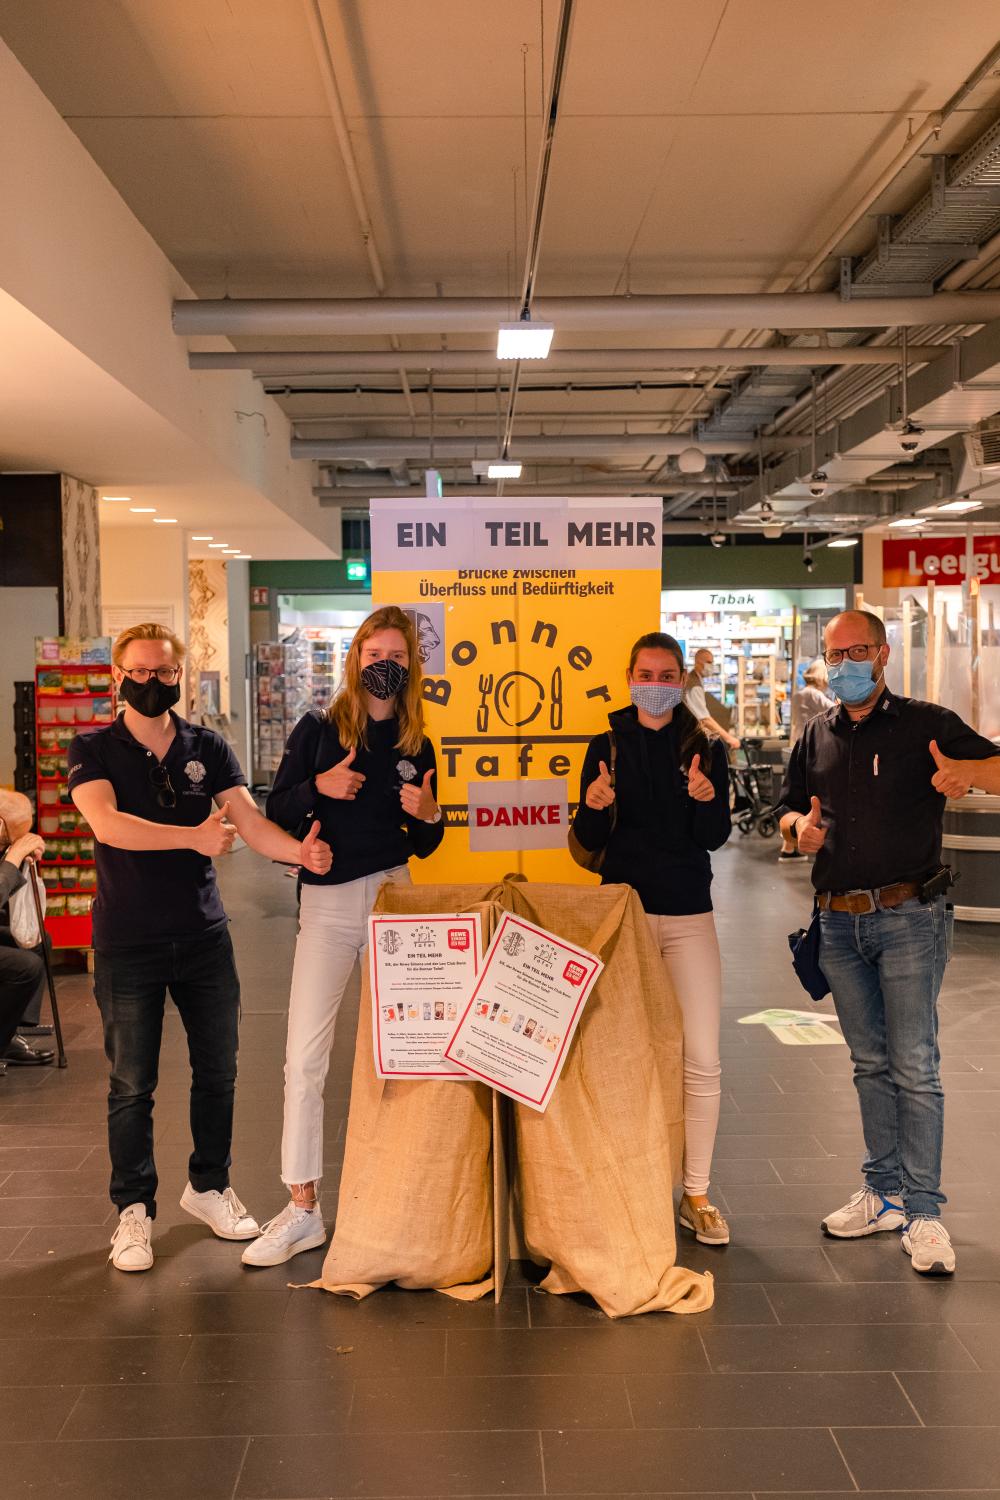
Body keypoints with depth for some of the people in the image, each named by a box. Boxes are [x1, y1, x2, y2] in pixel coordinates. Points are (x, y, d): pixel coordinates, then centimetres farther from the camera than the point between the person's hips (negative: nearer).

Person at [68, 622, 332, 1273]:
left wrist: (298, 850, -28)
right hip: (128, 944, -3)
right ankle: (134, 1209, 22)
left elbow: (250, 821, -9)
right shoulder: (93, 750, -2)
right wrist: (193, 837, -27)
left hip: (204, 937, 3)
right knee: (132, 1085, 6)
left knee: (218, 1071, 12)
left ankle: (209, 1186, 32)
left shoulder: (208, 748, 3)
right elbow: (108, 824, -20)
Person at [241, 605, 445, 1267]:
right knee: (305, 1058, -4)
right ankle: (303, 1210, 8)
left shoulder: (417, 747, 7)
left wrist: (430, 813, -9)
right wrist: (319, 787, -16)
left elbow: (424, 846, 12)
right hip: (326, 905, -1)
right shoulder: (318, 729, 2)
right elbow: (275, 812, 1)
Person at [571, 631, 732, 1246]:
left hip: (689, 915, 0)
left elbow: (715, 837, -4)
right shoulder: (607, 747, 4)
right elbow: (590, 842, 1)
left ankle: (697, 1194, 11)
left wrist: (707, 799, -24)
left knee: (703, 1059, -3)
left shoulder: (706, 750, 4)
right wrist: (594, 806, -20)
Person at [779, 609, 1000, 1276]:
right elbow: (793, 809, 20)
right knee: (871, 1064, 14)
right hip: (840, 923, 5)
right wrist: (803, 828, -2)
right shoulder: (817, 736, 12)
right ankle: (886, 1194, 26)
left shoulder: (926, 724, -4)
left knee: (915, 1067, -2)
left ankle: (923, 1211, 10)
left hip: (908, 917, -5)